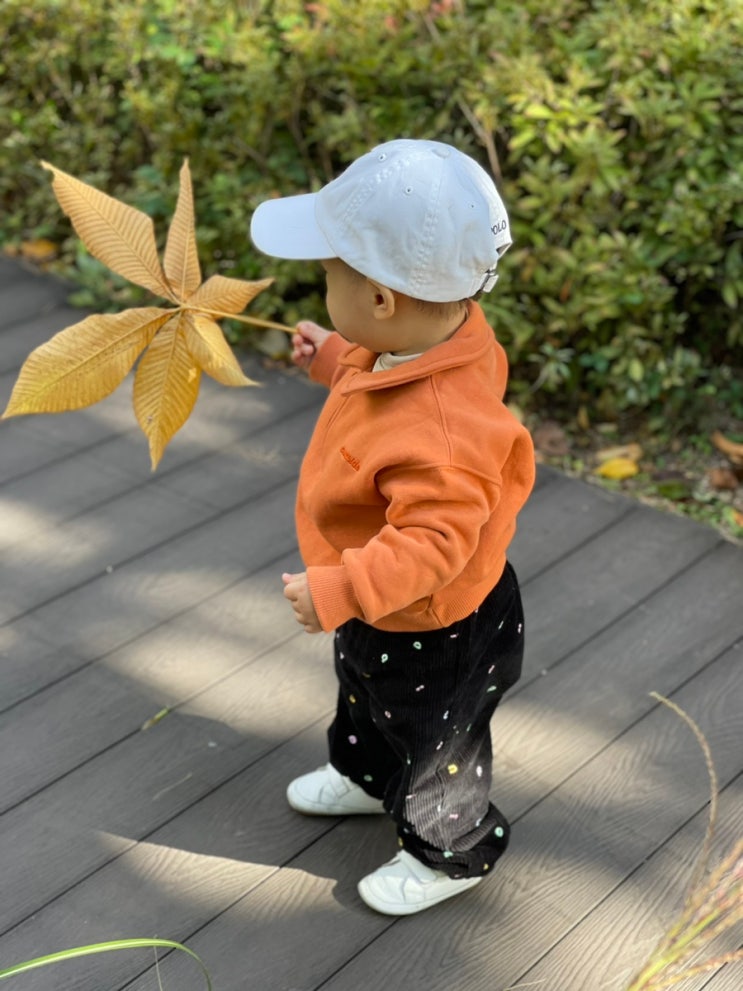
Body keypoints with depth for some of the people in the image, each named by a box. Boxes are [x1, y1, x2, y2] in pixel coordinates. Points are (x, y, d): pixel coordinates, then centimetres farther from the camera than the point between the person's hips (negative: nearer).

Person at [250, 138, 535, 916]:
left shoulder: (436, 431, -46)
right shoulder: (440, 337, -16)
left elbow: (433, 543, -40)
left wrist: (337, 592, -37)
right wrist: (335, 360, 9)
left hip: (432, 637, -9)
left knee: (434, 747, 20)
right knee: (366, 703, 36)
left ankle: (450, 854, 47)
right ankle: (367, 778, 66)